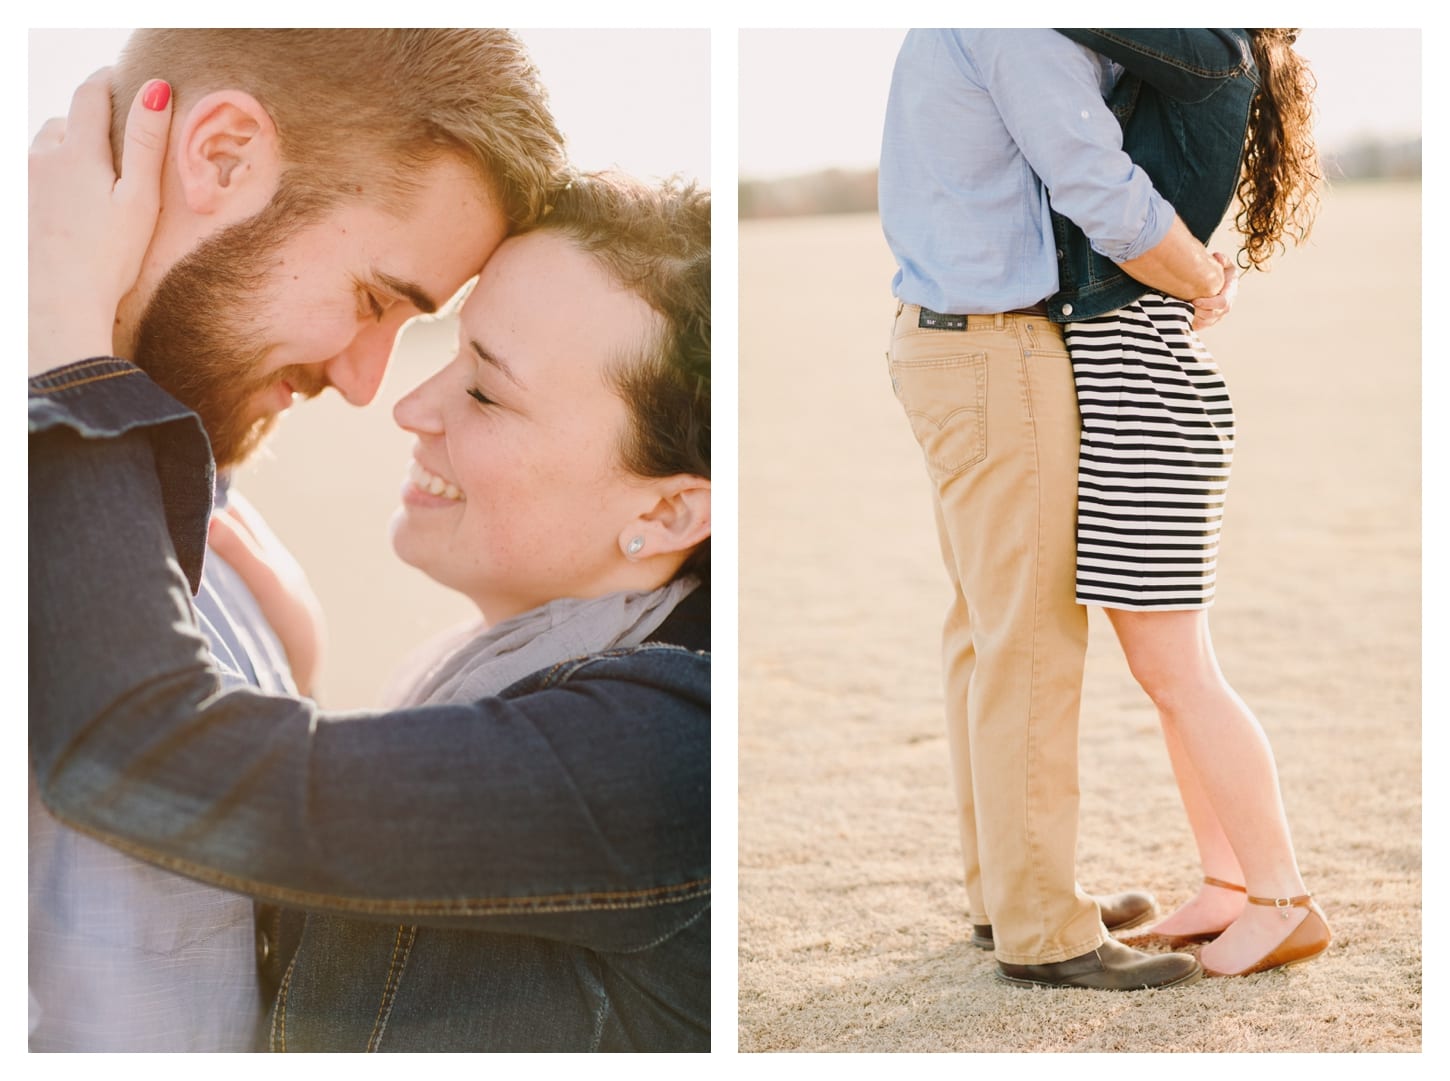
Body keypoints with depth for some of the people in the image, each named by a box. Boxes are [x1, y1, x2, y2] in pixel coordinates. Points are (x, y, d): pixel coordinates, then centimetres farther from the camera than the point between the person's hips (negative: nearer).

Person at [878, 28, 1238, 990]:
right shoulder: (1022, 16, -18)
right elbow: (1110, 207, -21)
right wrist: (1206, 286, -1)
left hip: (950, 344, 10)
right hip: (997, 361, -10)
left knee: (992, 631, 15)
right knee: (1032, 646, -5)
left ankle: (1011, 889, 24)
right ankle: (1043, 933, 2)